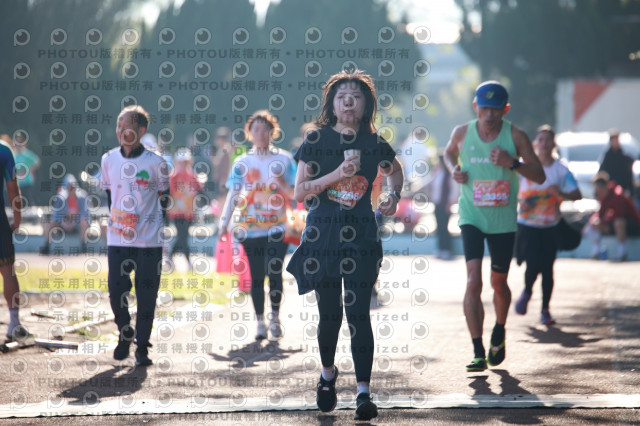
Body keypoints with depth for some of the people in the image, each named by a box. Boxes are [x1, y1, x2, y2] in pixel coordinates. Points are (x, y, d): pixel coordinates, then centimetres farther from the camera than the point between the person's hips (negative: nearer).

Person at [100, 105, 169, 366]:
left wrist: (155, 221, 0)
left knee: (146, 295, 0)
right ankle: (124, 333, 23)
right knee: (116, 290, -2)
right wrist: (113, 216, 12)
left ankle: (142, 347, 10)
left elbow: (164, 197, 6)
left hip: (149, 240, -2)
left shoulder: (155, 163, -4)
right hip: (117, 239, 2)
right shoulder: (109, 160, 5)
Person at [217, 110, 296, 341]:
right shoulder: (242, 162, 7)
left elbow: (294, 193, 6)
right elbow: (233, 195, 5)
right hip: (250, 228, 1)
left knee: (274, 271, -12)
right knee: (256, 276, 2)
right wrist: (223, 223, -3)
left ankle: (275, 318, 4)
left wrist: (281, 182, -13)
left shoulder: (284, 159, 5)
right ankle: (260, 322, 9)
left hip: (277, 227, -1)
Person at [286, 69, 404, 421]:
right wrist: (337, 174, -17)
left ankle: (364, 392, -11)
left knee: (358, 313, -9)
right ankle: (328, 374, 36)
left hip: (361, 235, 0)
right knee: (330, 313, 9)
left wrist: (394, 195, 6)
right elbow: (299, 191, -7)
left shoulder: (374, 144, 4)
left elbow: (395, 170, 26)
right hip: (323, 234, 0)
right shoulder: (317, 140, -1)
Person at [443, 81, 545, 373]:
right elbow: (449, 153, 21)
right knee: (473, 282, -16)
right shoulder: (462, 133, -3)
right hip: (471, 217, 0)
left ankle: (499, 333, 43)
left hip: (504, 220, 0)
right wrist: (454, 170, -2)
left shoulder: (516, 136, -7)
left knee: (499, 284, 12)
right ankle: (478, 353, -16)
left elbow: (539, 176, -5)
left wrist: (512, 163, -23)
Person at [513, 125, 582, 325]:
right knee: (533, 264, -12)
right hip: (527, 225, -1)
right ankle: (526, 292, 20)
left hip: (550, 226, 1)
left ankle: (545, 310, 13)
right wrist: (520, 201, -11)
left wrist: (561, 194, -22)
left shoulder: (561, 170, 1)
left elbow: (577, 195, -3)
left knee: (547, 268, 0)